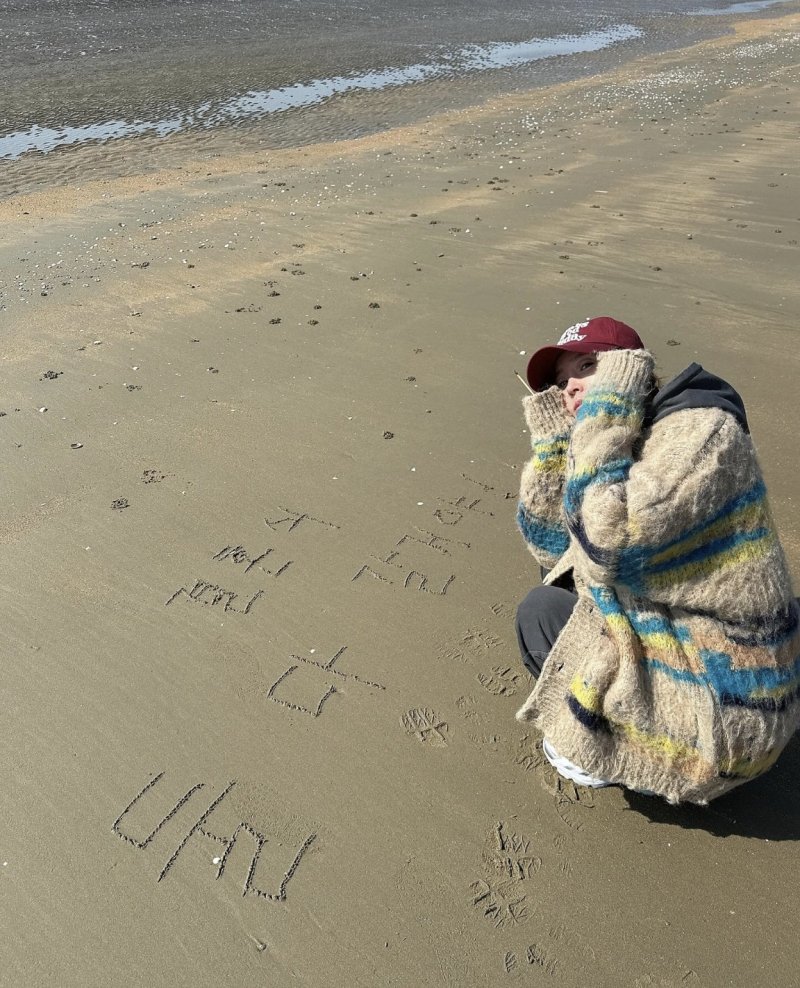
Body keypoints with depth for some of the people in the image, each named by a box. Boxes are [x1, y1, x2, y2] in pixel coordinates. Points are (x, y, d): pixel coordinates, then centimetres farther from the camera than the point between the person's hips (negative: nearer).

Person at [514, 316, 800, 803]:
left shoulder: (700, 429, -20)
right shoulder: (623, 443, 6)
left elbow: (609, 544, -33)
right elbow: (551, 544, 6)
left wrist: (605, 415, -24)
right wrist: (553, 440, -2)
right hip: (675, 640, 9)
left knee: (540, 612, -4)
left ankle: (603, 750, 15)